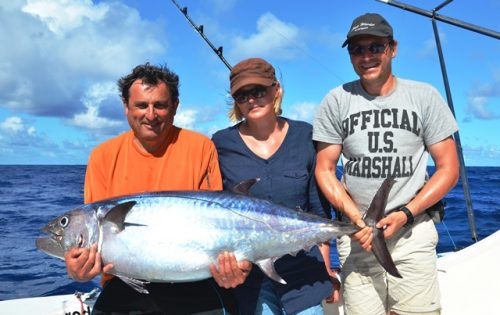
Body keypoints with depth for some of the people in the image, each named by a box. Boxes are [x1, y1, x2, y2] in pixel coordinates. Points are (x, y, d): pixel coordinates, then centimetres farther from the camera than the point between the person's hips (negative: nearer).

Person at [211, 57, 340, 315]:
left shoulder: (304, 136, 0)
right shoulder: (221, 144, -4)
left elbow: (319, 209, 5)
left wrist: (326, 269, 7)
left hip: (303, 271, 1)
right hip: (247, 273, -1)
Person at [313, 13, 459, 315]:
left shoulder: (425, 97, 2)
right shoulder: (336, 101, 2)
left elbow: (448, 169, 3)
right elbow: (325, 170, 3)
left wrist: (405, 214, -10)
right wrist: (356, 217, -12)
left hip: (413, 232, 0)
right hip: (357, 234, 0)